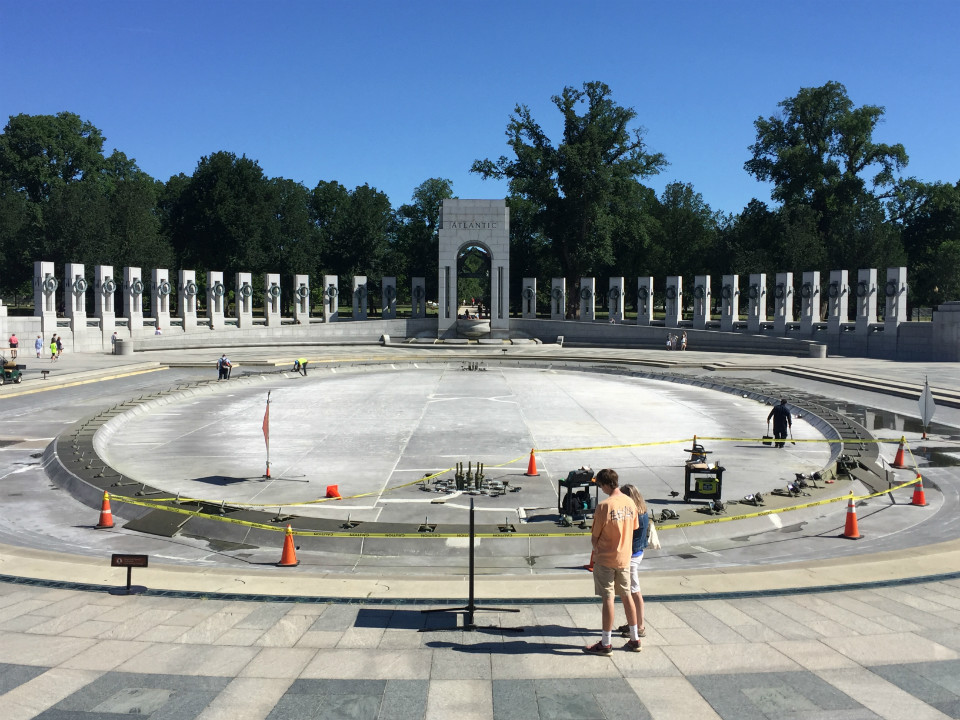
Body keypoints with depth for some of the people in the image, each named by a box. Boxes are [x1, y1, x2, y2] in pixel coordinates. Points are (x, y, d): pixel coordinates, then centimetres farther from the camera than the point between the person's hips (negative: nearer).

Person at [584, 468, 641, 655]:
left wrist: (596, 549, 8)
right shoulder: (630, 502, 1)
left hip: (606, 559, -6)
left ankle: (606, 643, 8)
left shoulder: (605, 505, -19)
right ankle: (635, 639, 23)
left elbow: (595, 536, -11)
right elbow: (633, 530, 9)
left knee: (608, 599, 0)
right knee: (626, 596, 15)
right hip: (625, 557, 6)